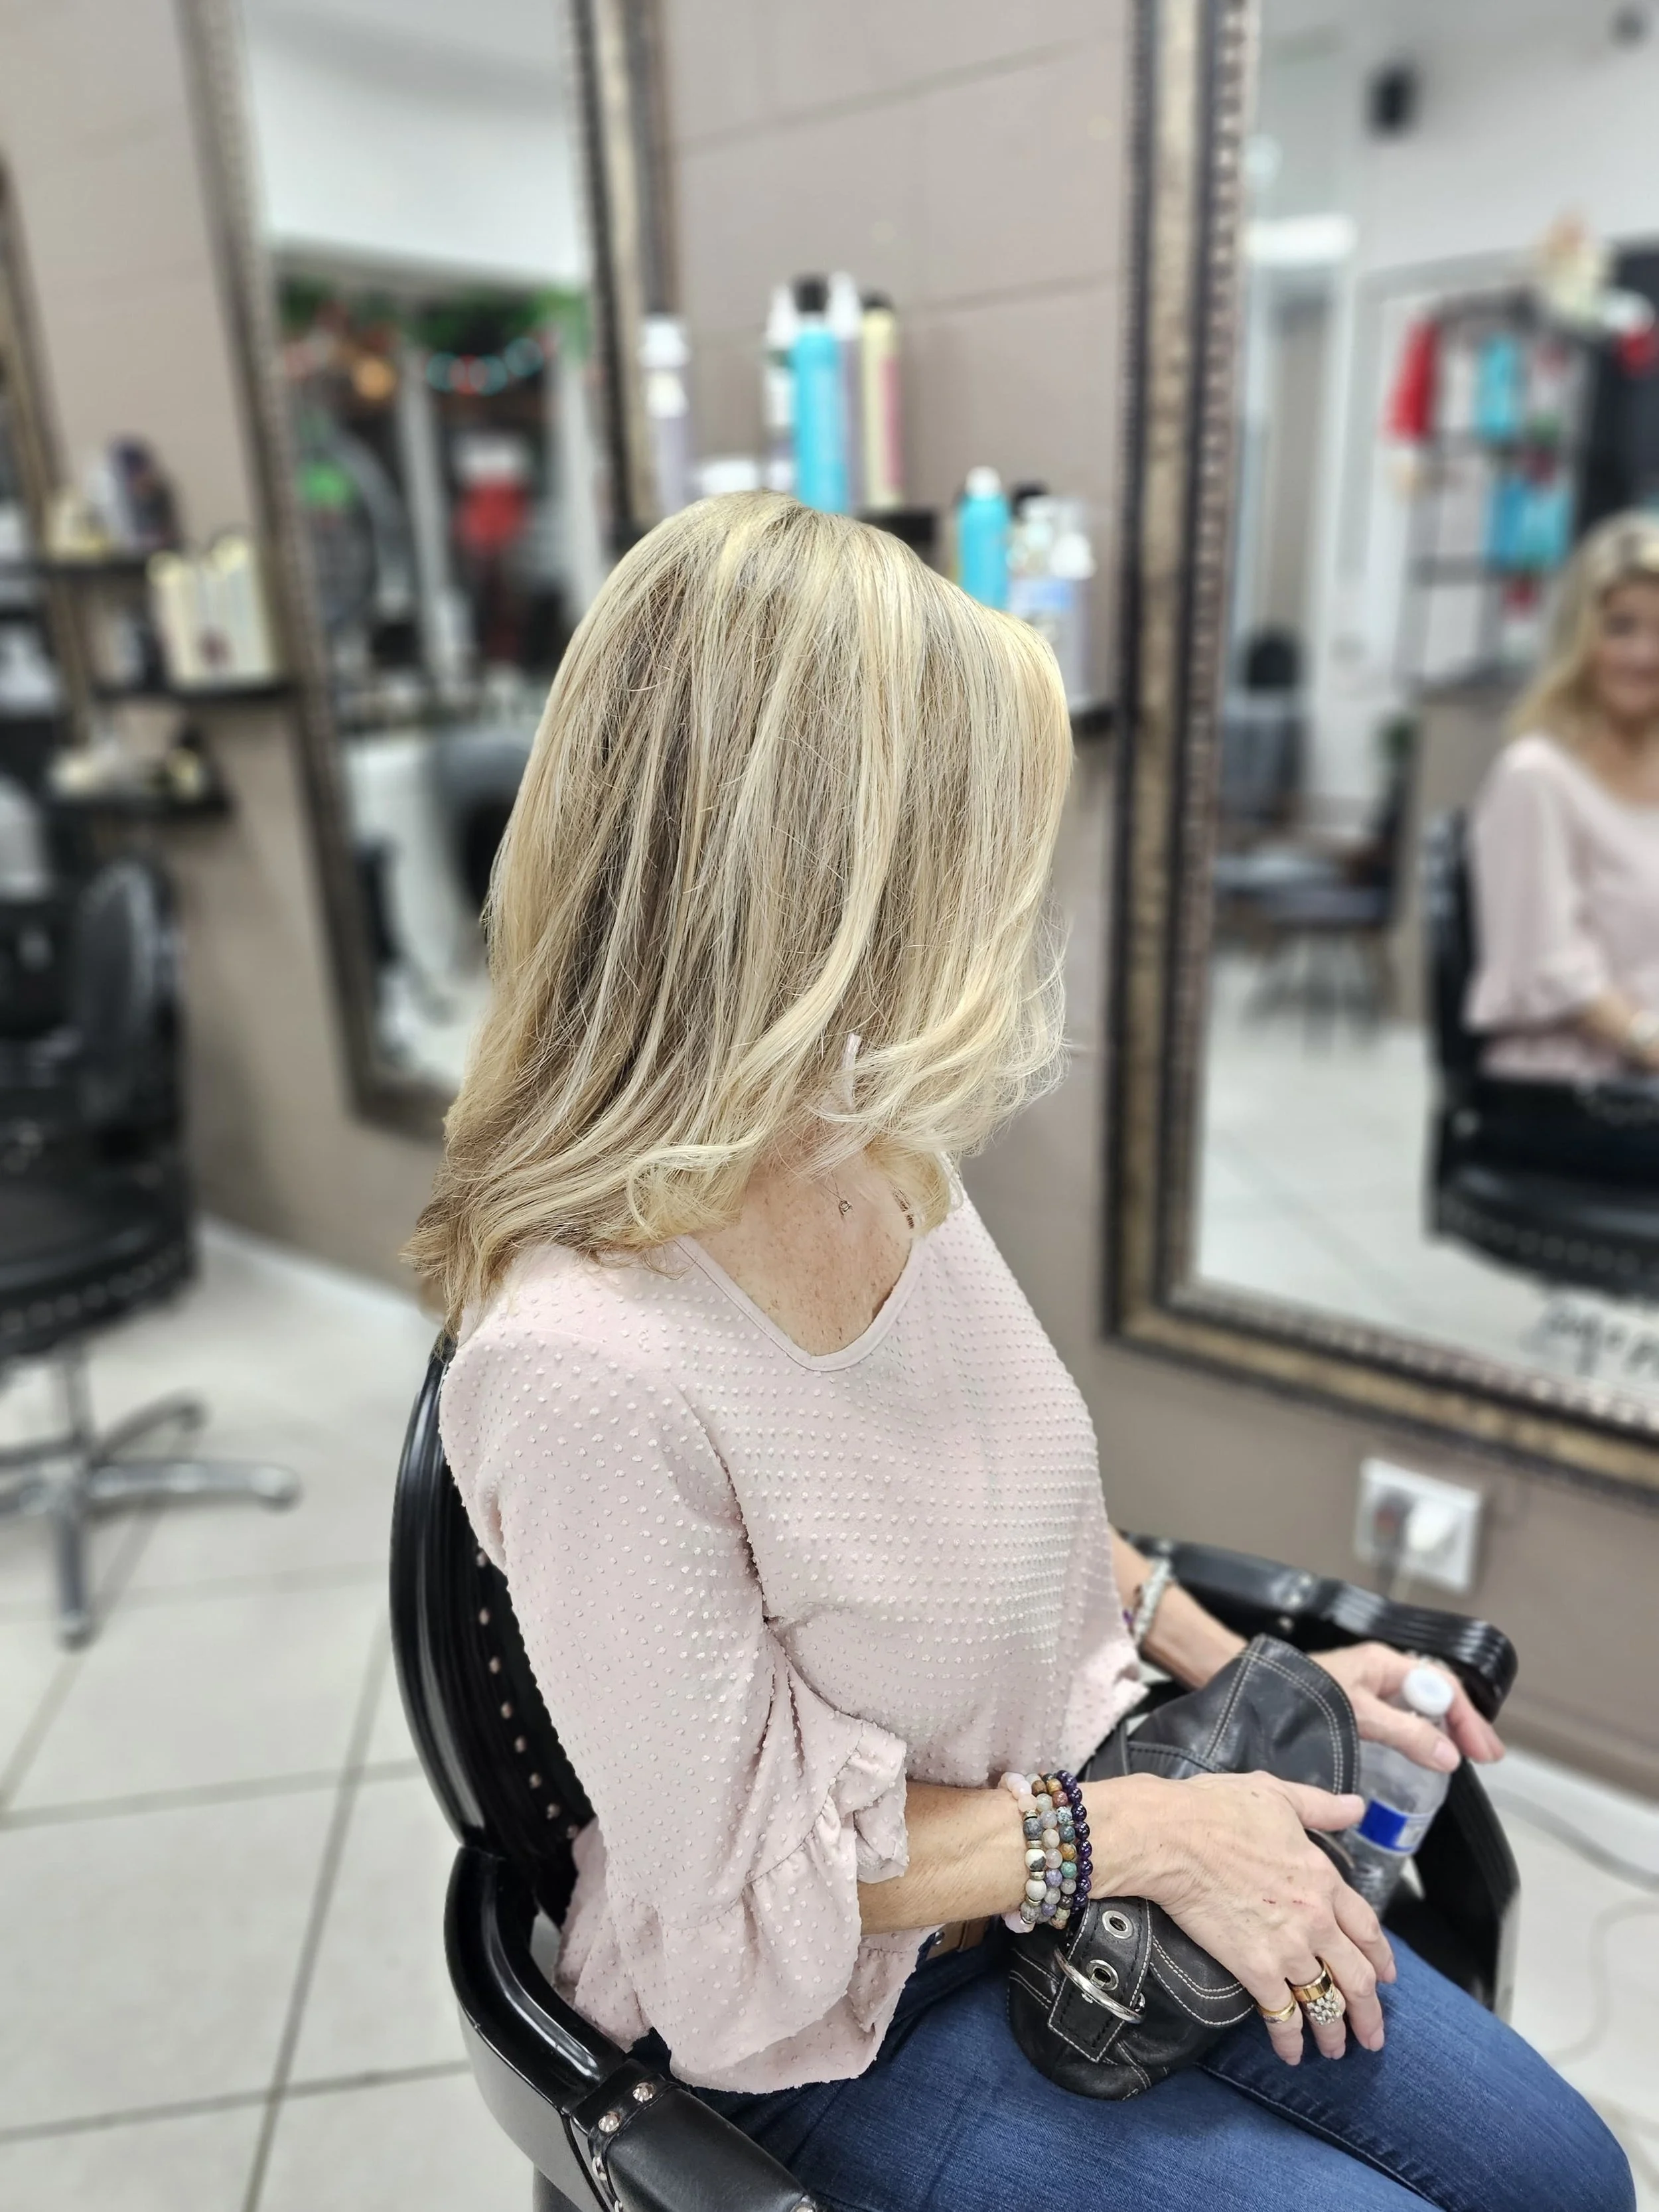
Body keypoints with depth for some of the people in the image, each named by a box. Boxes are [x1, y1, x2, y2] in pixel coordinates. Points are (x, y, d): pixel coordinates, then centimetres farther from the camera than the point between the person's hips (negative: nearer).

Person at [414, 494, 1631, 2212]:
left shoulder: (884, 1160, -11)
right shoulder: (585, 1372, -35)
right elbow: (747, 1883, -21)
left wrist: (1243, 1675, 1)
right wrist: (1146, 1829, -17)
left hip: (1071, 1843, 6)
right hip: (836, 2011, -5)